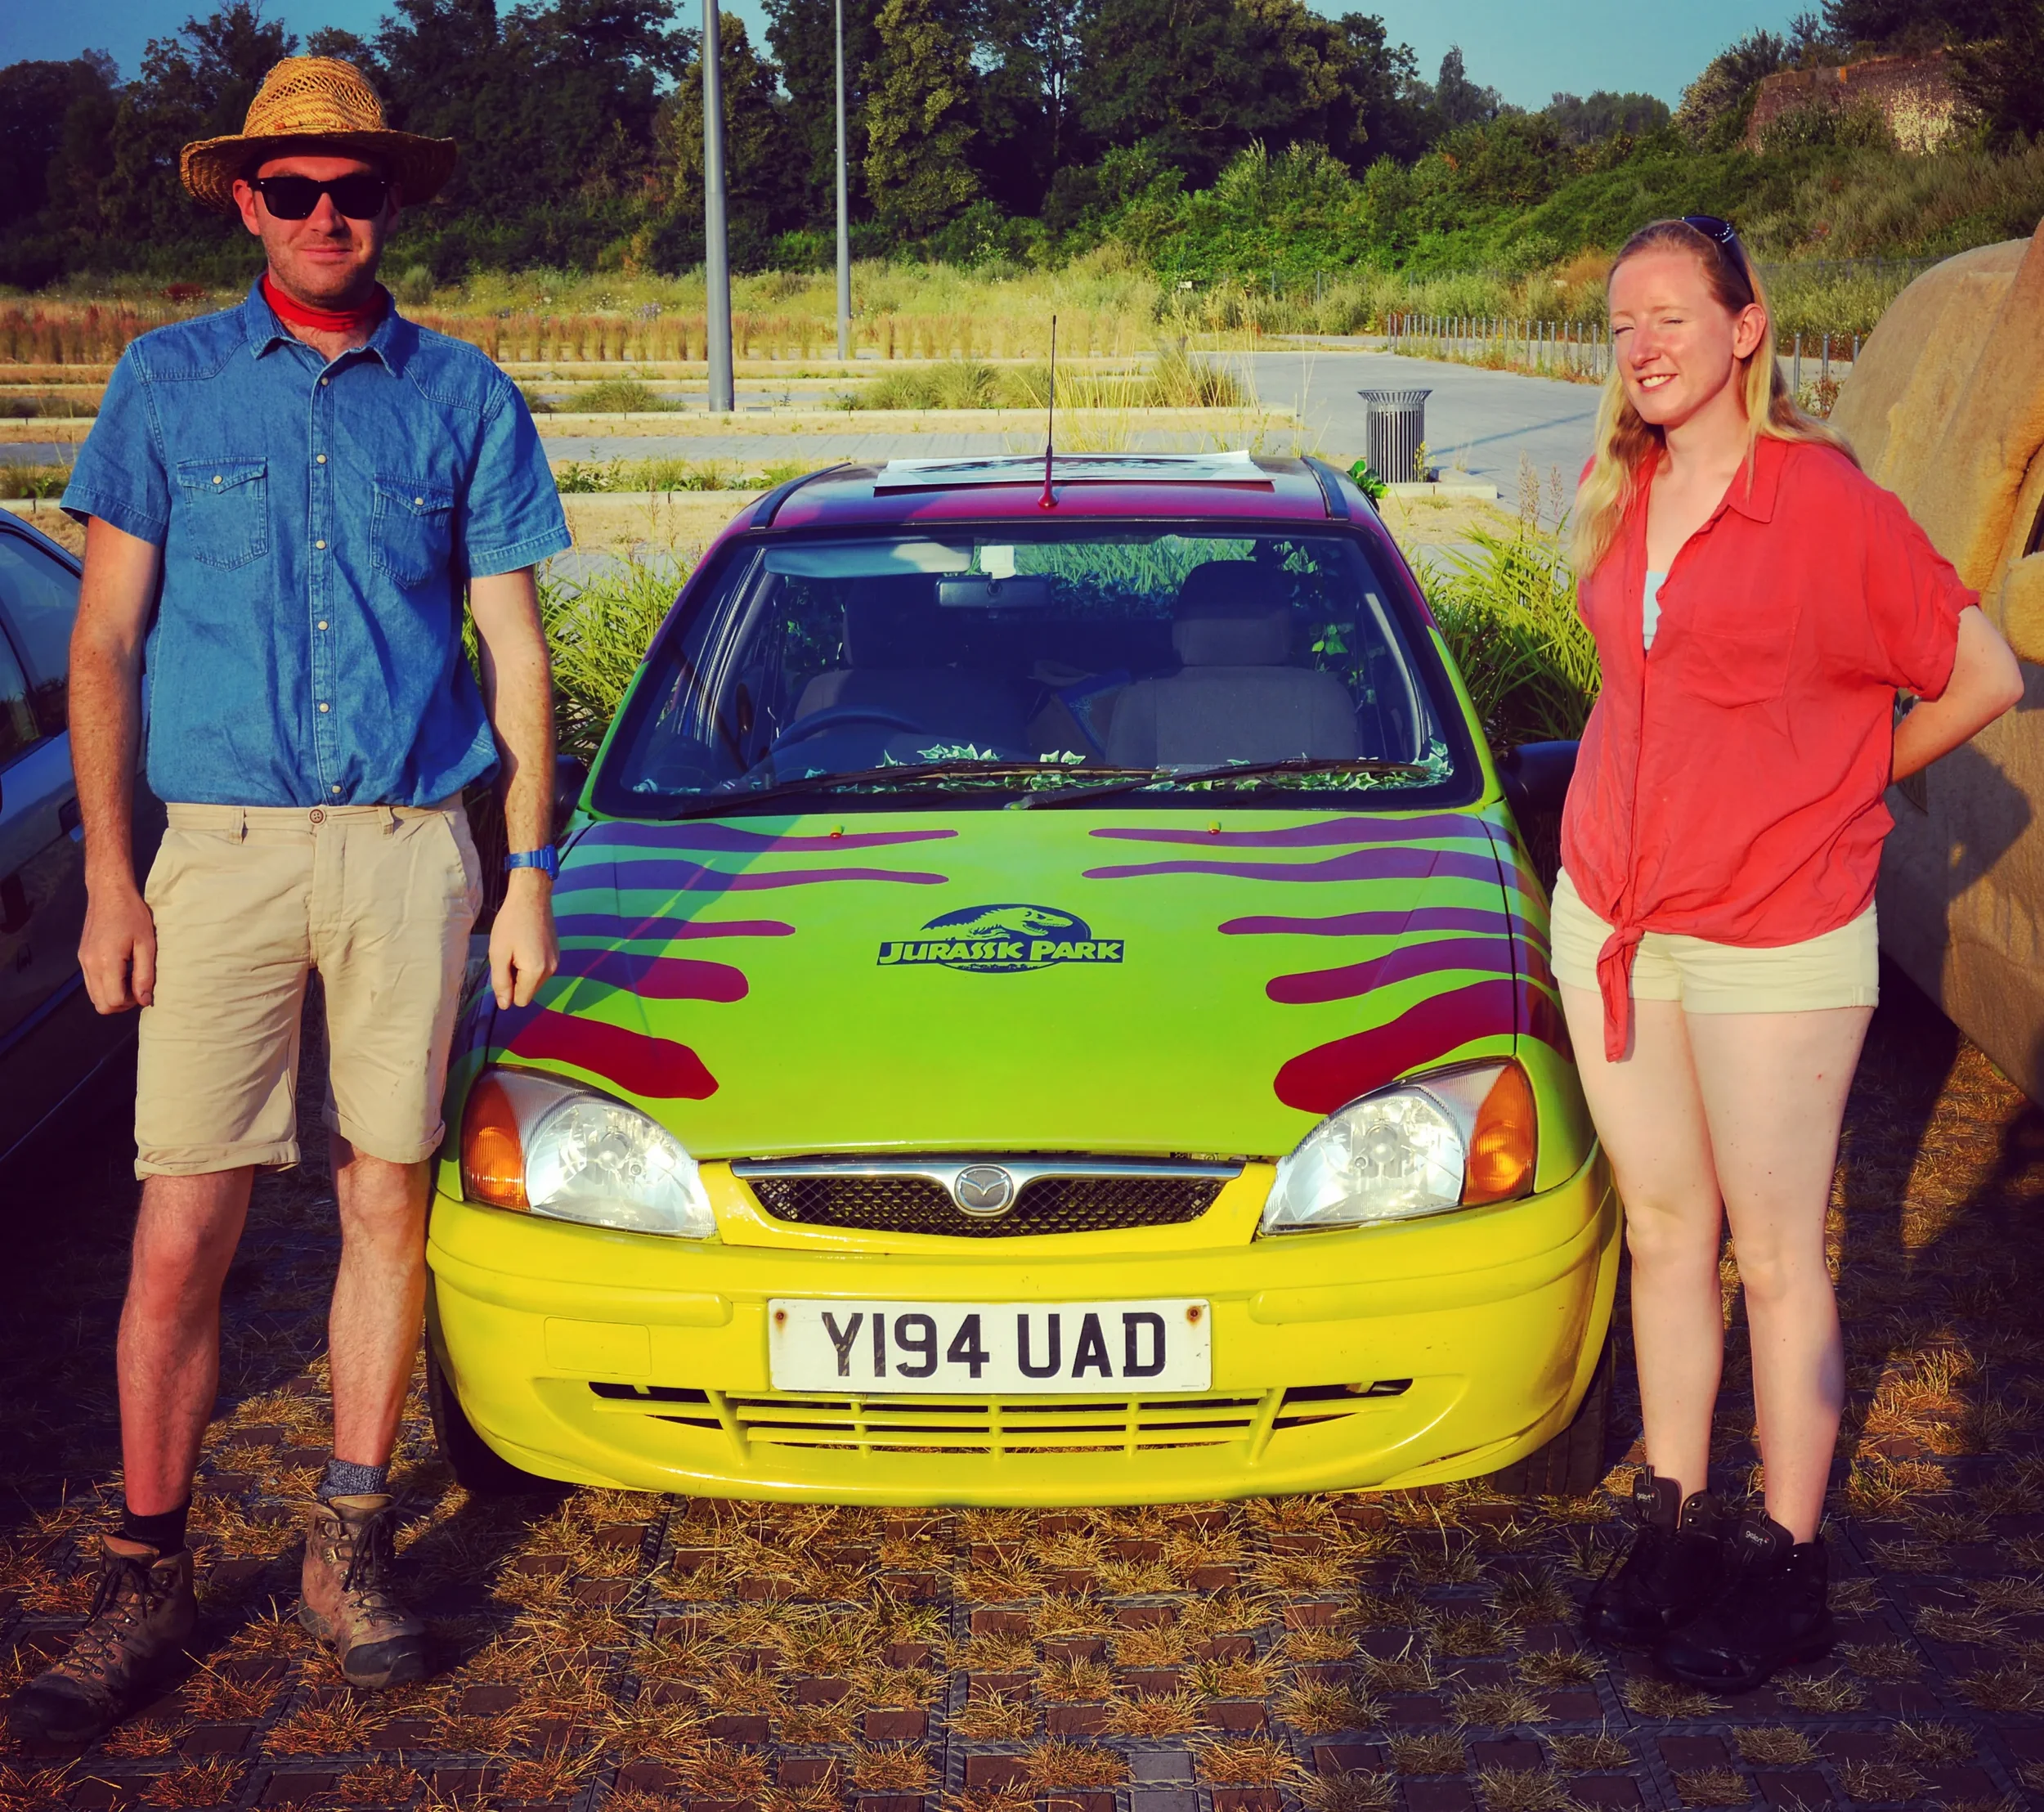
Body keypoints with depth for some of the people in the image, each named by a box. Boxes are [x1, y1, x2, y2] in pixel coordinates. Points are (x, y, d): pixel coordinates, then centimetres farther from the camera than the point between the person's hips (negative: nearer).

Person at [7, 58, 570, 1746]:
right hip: (220, 847, -1)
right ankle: (147, 1584, 9)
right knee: (181, 1235, -4)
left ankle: (352, 1546, 20)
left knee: (388, 1204, 6)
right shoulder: (167, 382, 7)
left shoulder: (465, 397, 8)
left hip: (411, 848, 1)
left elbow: (513, 649, 10)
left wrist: (531, 870, 4)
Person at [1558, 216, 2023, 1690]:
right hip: (1612, 915, 6)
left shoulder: (1829, 504, -13)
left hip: (1773, 933, -6)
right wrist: (1690, 797, 11)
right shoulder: (1621, 498, 6)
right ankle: (1672, 1516, 26)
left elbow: (1985, 680, -8)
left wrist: (1843, 782, 1)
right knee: (1664, 1229, 14)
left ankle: (1786, 1562, 17)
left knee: (1775, 1253, 4)